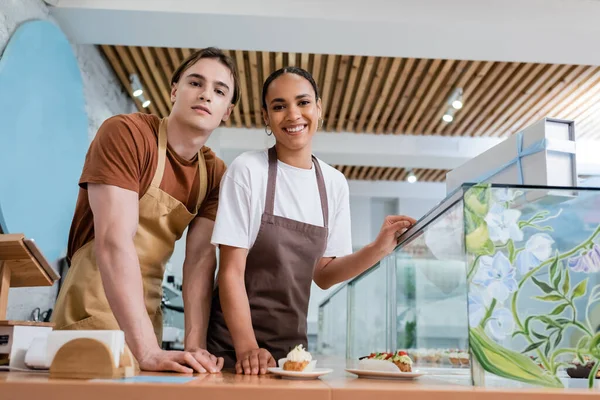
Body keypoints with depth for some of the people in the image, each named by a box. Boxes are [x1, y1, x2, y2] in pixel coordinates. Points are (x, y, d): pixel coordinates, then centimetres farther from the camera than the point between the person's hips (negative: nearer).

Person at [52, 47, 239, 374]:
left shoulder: (215, 174, 1)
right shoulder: (125, 133, -16)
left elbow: (201, 259, -6)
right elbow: (114, 241, -25)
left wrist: (195, 345, -19)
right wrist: (147, 350, -31)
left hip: (147, 319, 5)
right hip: (93, 313, -5)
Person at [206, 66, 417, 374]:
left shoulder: (335, 183, 1)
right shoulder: (247, 170, -12)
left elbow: (323, 274, 4)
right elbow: (231, 270, -14)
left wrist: (378, 249, -9)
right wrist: (247, 348, -24)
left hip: (292, 344, 4)